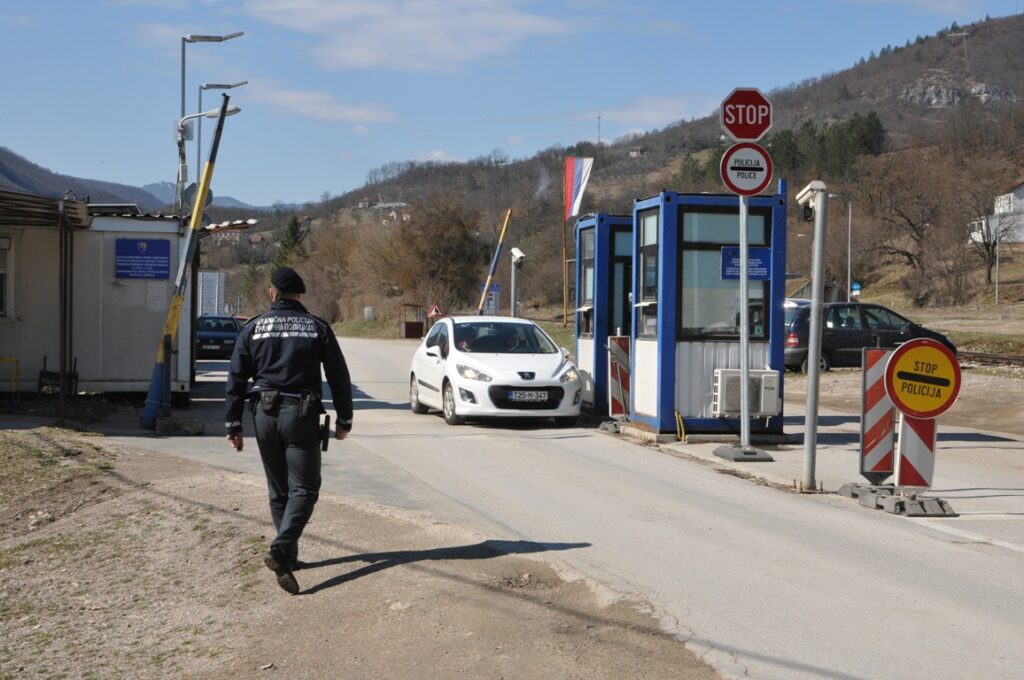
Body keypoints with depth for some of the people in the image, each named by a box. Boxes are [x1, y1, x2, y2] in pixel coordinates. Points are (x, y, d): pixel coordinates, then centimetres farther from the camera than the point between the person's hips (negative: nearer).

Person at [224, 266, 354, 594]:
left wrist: (233, 424, 8)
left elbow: (236, 378, 4)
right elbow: (339, 376, 2)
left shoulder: (253, 328, 6)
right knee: (303, 488, -2)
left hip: (265, 416, 3)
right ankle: (280, 551, -20)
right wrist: (344, 419, 11)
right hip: (301, 416, -3)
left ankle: (288, 556, 19)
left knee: (278, 490, 15)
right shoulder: (317, 327, 3)